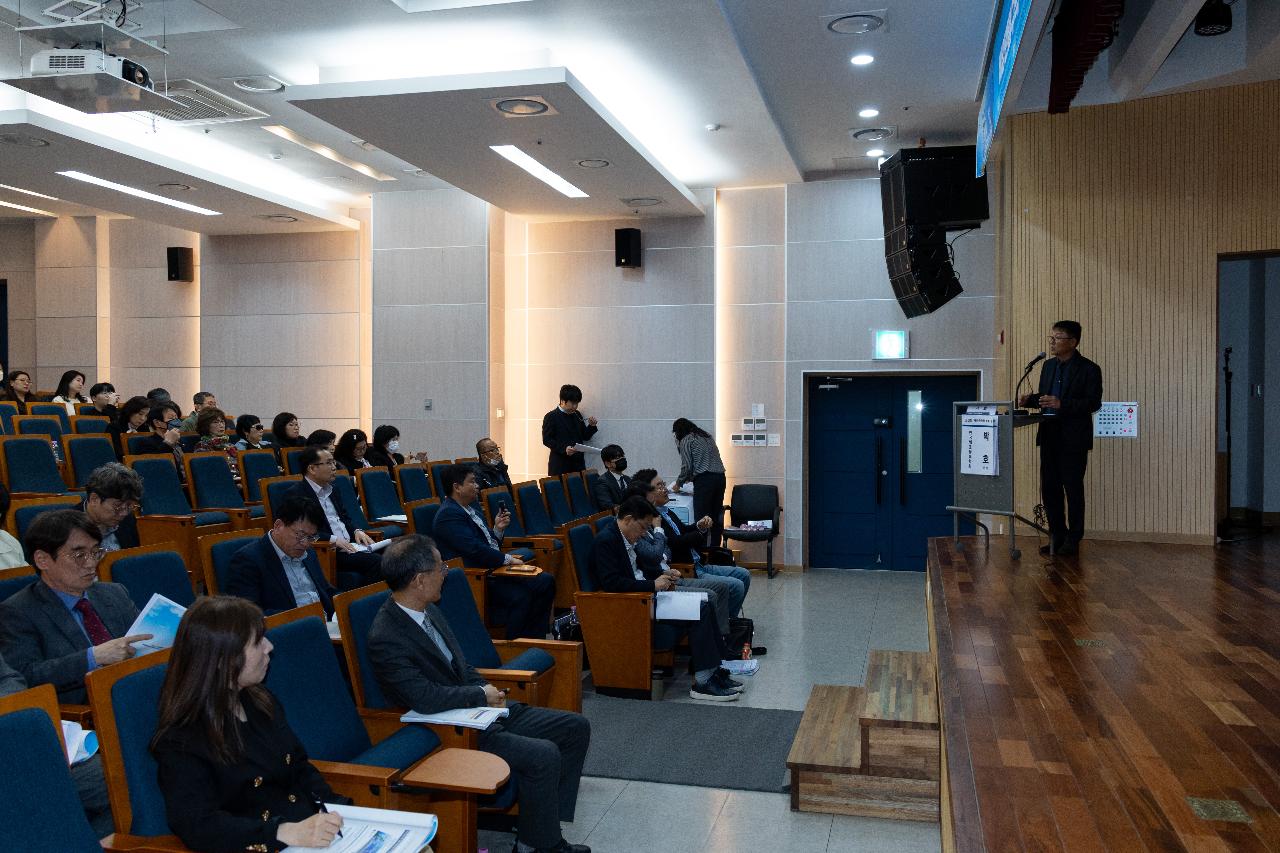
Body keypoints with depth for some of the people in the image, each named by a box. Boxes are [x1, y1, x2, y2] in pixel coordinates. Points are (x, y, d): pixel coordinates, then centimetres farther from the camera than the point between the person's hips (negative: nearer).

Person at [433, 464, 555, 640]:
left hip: (494, 570, 10)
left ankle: (534, 639, 5)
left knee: (546, 581, -1)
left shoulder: (471, 509, 18)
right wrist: (508, 559, -15)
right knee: (520, 596, -30)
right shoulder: (448, 514, -13)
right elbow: (475, 549, -22)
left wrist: (498, 529, 3)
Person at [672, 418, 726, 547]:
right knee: (716, 516, 10)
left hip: (704, 479, -8)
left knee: (701, 518, -6)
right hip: (720, 476, 8)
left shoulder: (686, 440, 1)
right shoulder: (707, 435, 23)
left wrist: (678, 483, 12)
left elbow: (686, 466, -4)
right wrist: (690, 477, 33)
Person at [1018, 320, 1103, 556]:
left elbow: (1094, 403, -13)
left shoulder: (1089, 369, -6)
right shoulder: (1049, 366, 14)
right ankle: (1057, 536, 18)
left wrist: (1061, 404, -23)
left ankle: (1073, 539, 11)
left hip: (1073, 439, -6)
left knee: (1073, 489, 1)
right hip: (1049, 437, 6)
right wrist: (1031, 399, 0)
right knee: (1049, 488, 8)